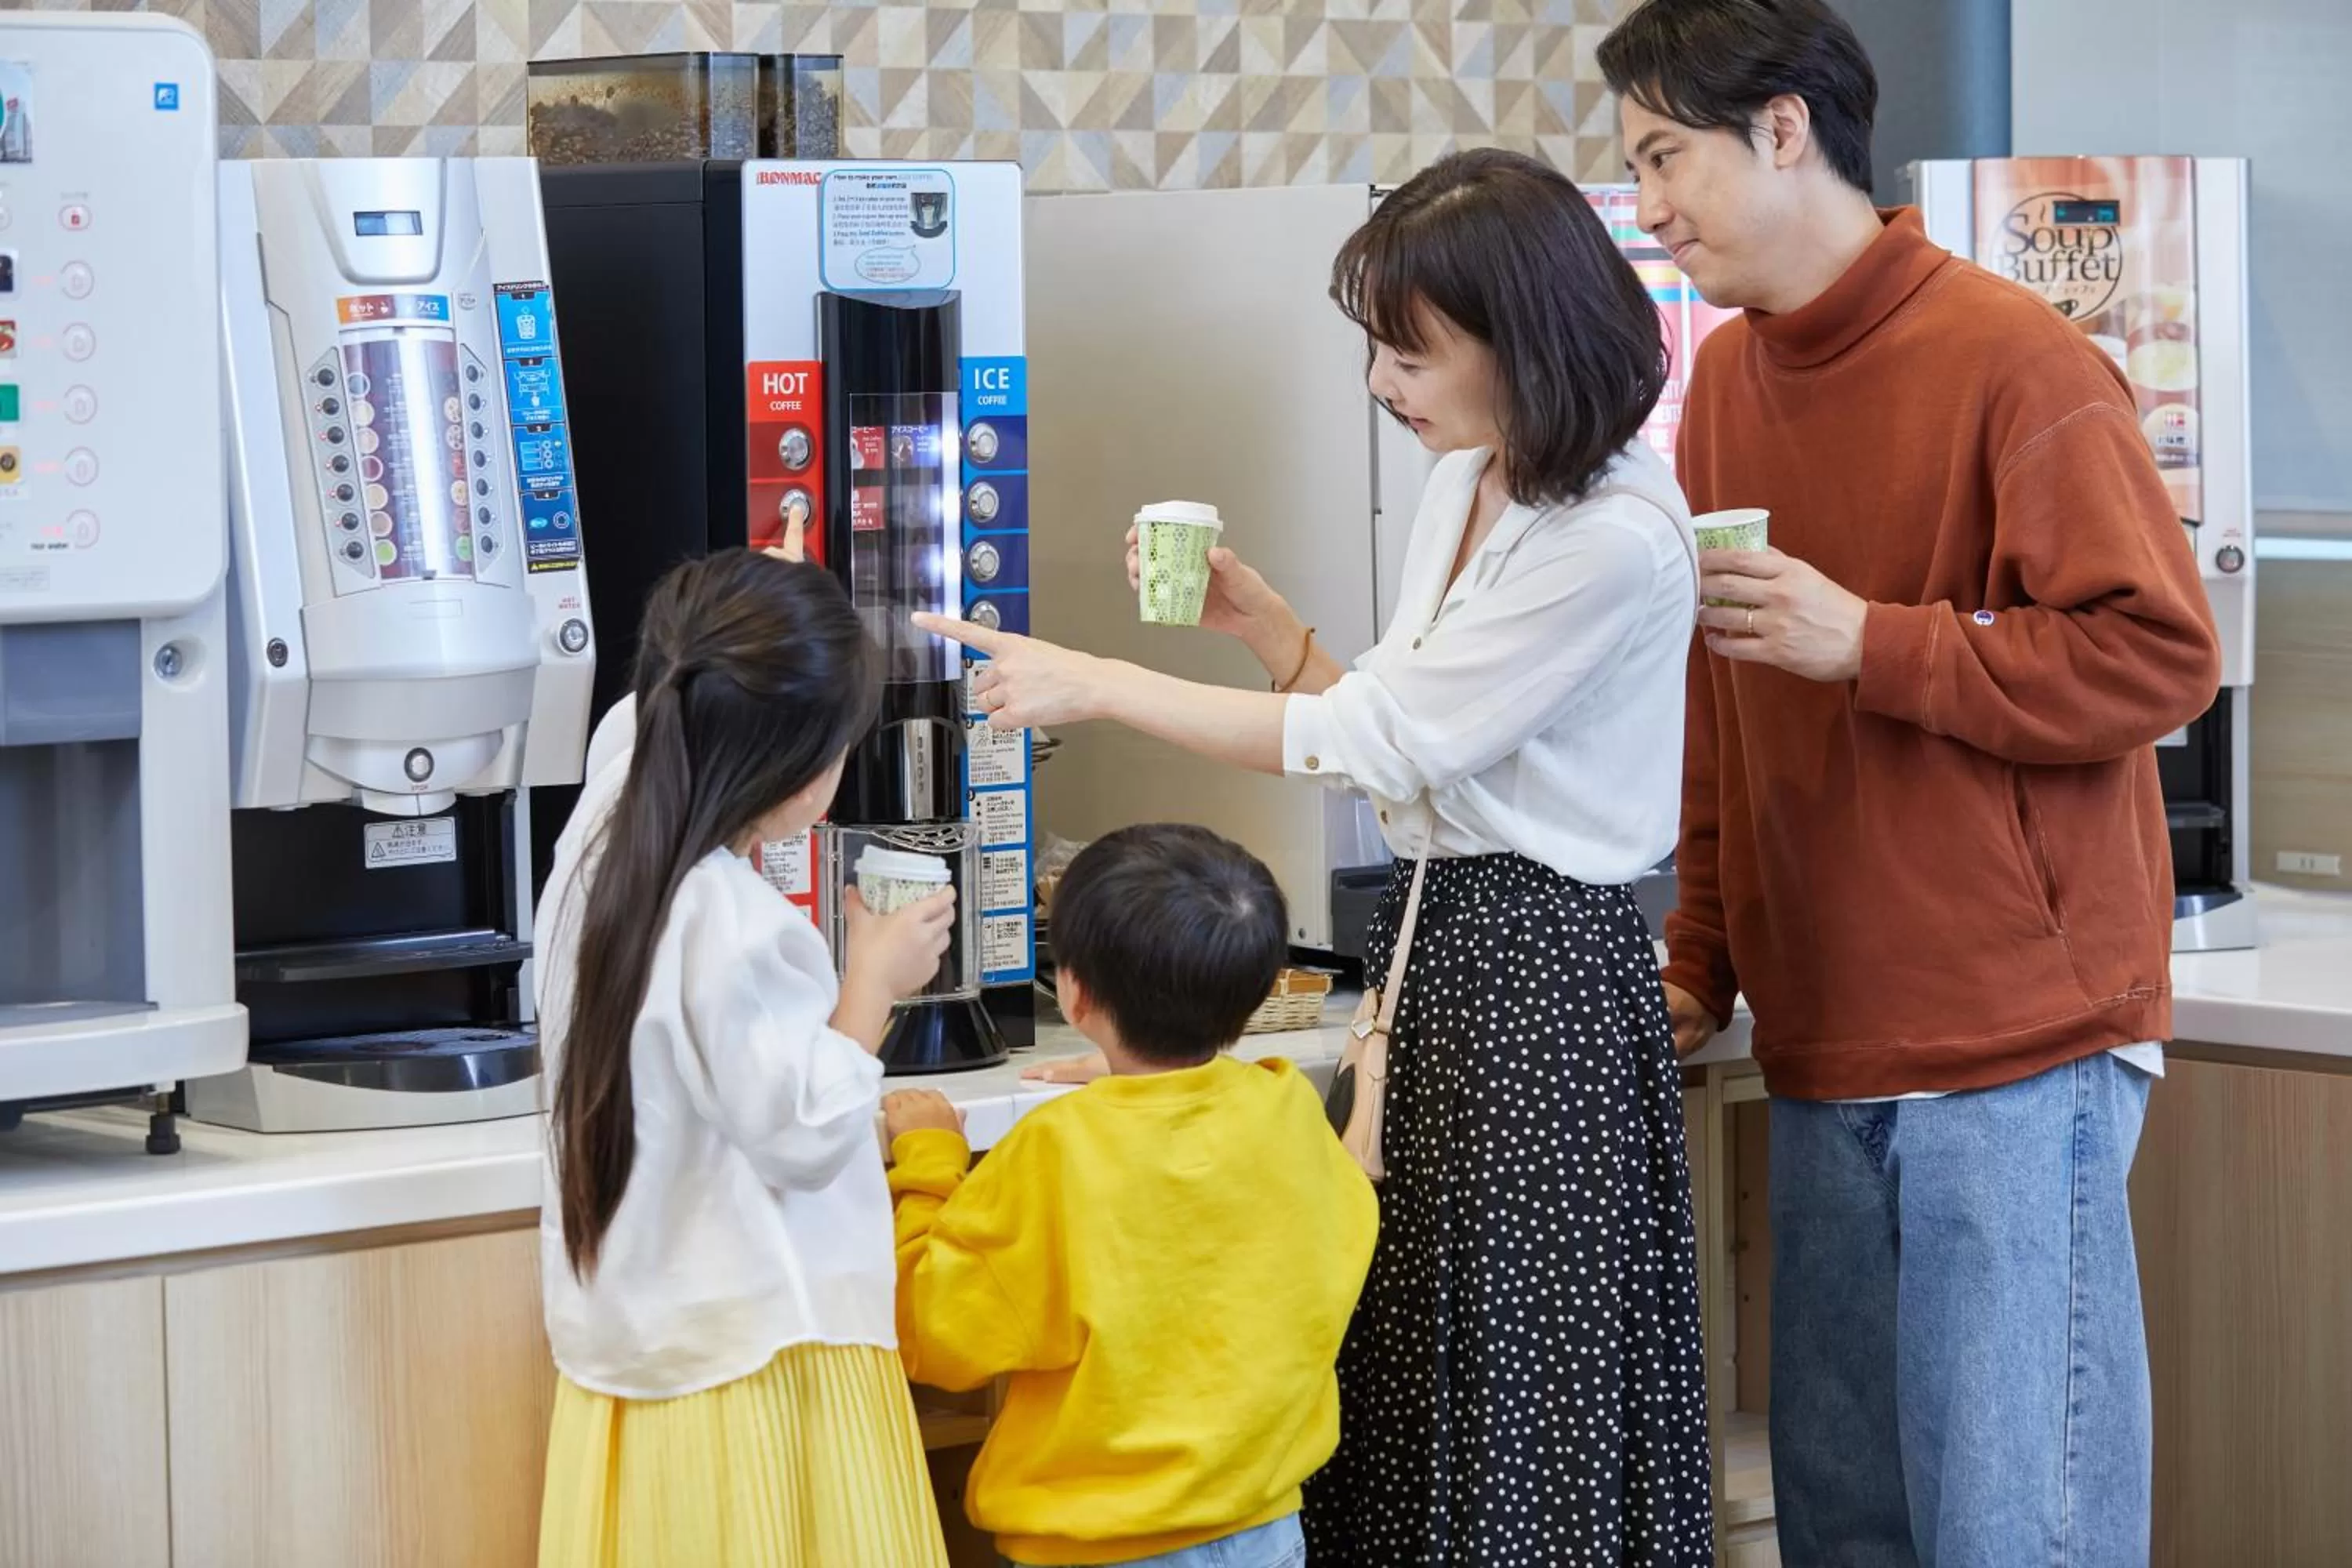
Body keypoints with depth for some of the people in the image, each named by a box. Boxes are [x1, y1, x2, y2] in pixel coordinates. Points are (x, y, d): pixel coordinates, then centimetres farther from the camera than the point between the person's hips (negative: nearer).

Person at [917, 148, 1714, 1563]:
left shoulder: (1616, 541, -18)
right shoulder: (1468, 480, 12)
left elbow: (1377, 741, -16)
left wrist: (1096, 688, -11)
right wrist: (1264, 624, 7)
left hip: (1539, 967, -9)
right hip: (1437, 932, 9)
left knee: (1521, 1396, -3)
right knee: (1406, 1388, 10)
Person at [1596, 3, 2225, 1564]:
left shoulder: (2015, 362, -10)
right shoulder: (1727, 382, 12)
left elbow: (2160, 656, -13)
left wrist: (1869, 643, -16)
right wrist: (1702, 963, 12)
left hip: (2018, 1048, -7)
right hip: (1824, 1053, 7)